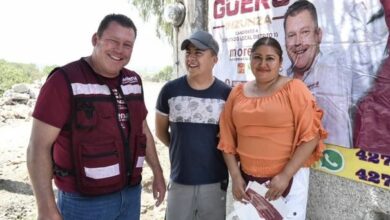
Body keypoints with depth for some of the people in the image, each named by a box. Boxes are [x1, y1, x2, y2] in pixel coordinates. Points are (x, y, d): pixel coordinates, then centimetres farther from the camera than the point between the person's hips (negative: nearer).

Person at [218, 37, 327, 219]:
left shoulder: (294, 89, -6)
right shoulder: (238, 93, 5)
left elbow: (311, 136, -10)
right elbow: (227, 139, 7)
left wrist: (286, 175, -14)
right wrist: (235, 176, 0)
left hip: (289, 178, -3)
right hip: (246, 179, 4)